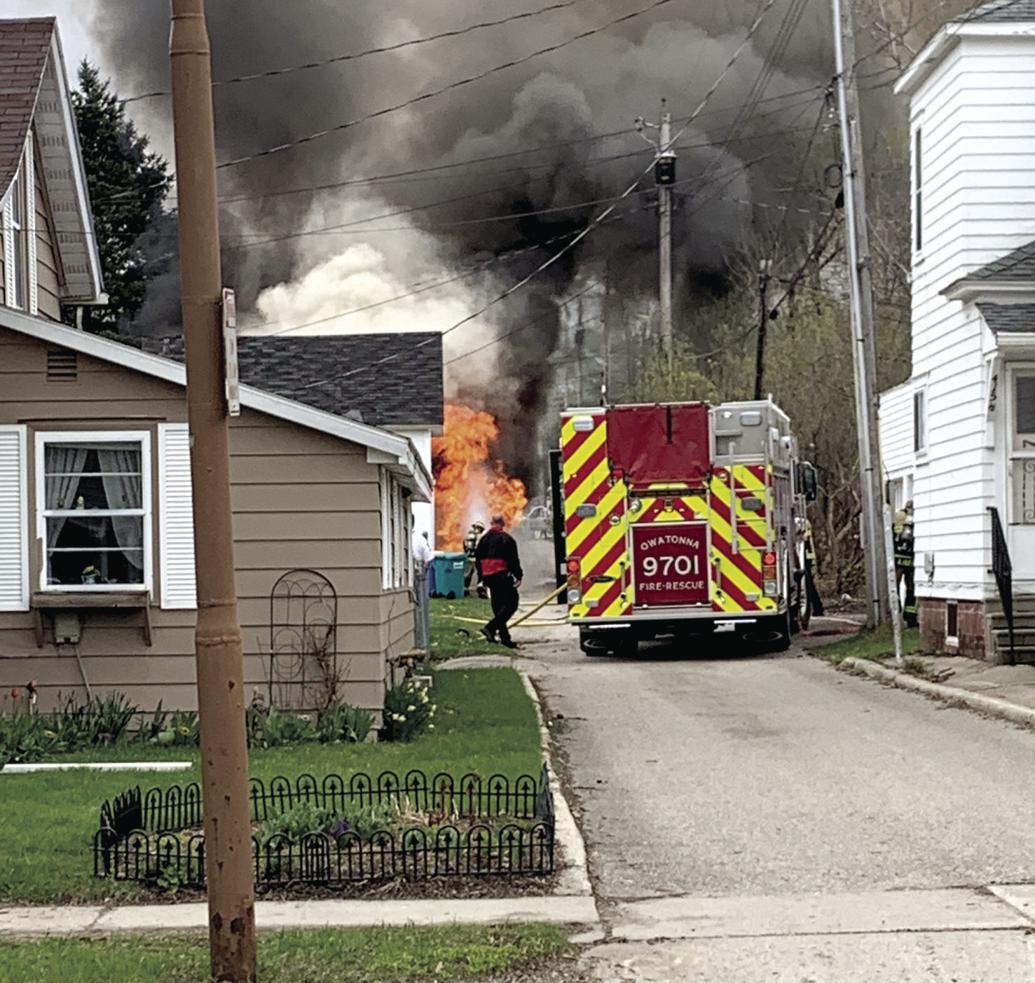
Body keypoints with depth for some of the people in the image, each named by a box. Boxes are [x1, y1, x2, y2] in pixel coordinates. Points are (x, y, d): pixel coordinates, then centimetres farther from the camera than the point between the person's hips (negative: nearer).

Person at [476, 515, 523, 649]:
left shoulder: (484, 539, 12)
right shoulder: (506, 539, -7)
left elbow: (478, 559, 16)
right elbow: (514, 560, -11)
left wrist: (481, 577, 23)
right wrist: (518, 576, -5)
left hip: (488, 576, 7)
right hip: (502, 576, -7)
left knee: (498, 606, 12)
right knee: (511, 604, -5)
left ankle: (505, 638, 11)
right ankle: (491, 628, -21)